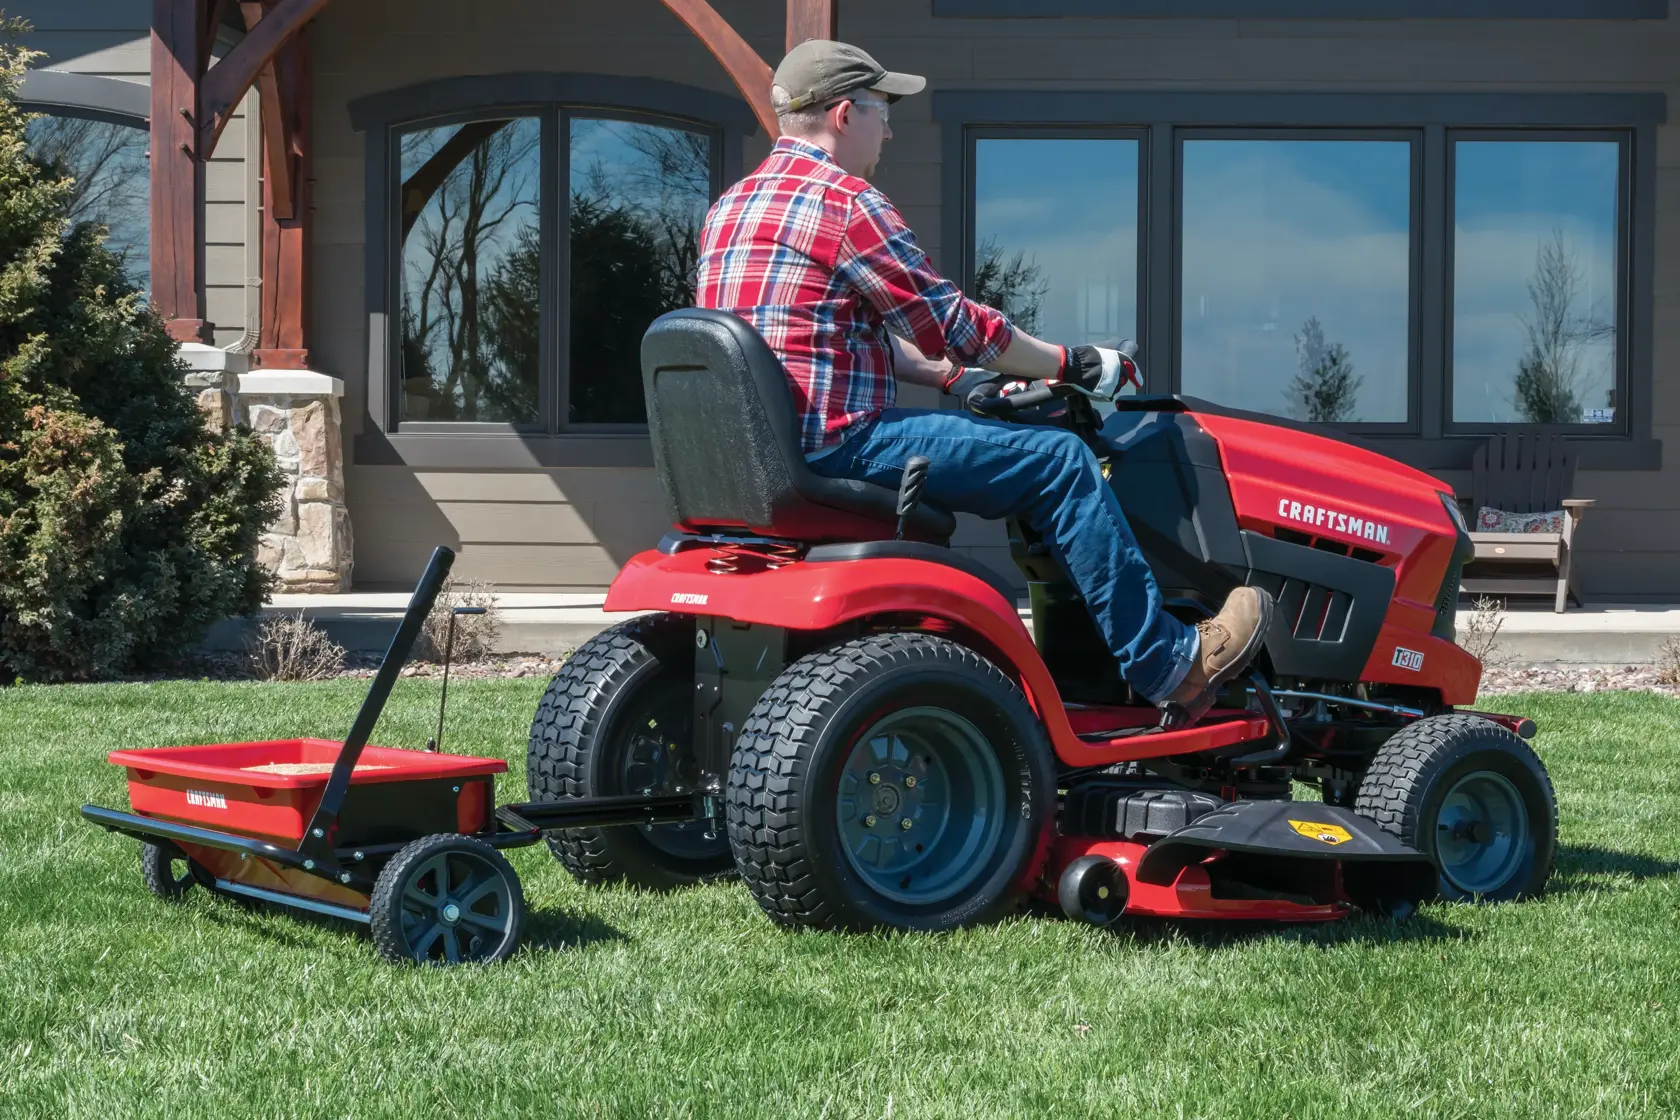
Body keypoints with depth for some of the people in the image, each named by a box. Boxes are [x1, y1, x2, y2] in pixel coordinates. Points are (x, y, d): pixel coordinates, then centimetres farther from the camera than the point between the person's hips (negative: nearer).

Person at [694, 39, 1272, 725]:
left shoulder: (733, 206, 18)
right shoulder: (841, 199, -12)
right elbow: (950, 322, -8)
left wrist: (953, 377, 23)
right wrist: (1072, 365, 4)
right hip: (841, 441, -10)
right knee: (1058, 461, -7)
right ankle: (1169, 666, -3)